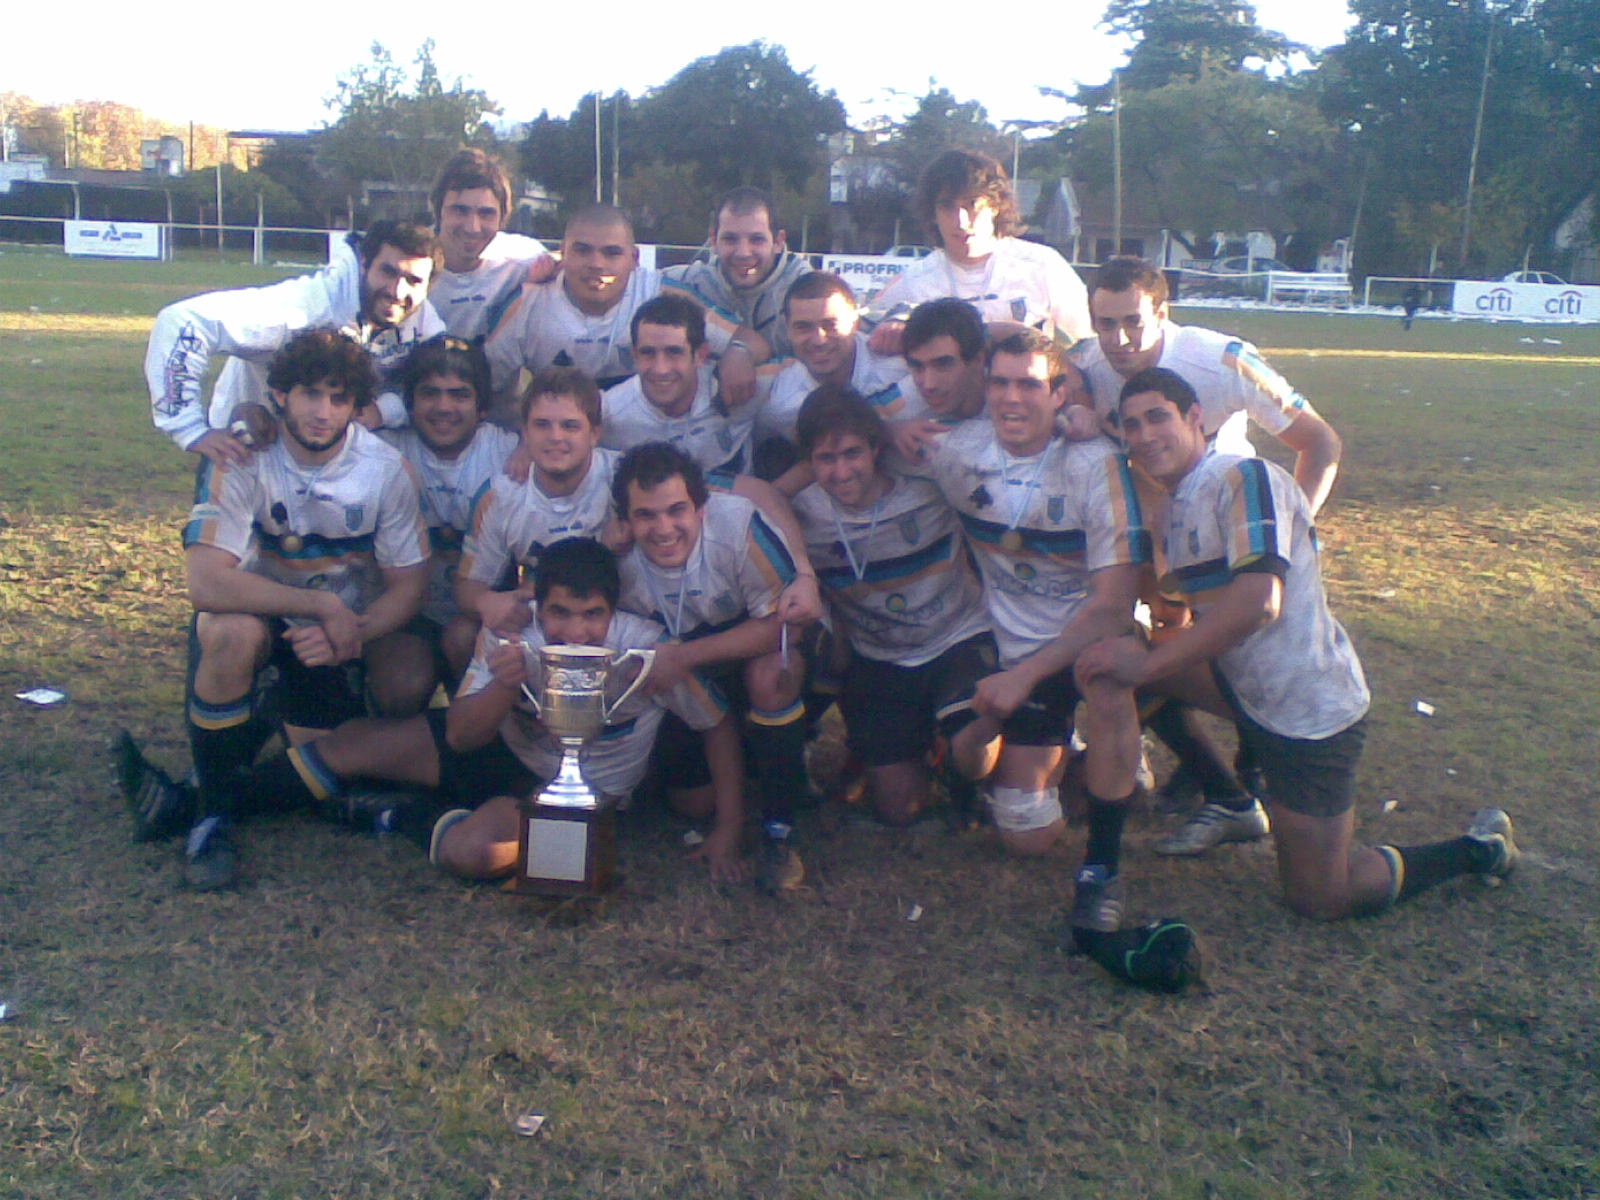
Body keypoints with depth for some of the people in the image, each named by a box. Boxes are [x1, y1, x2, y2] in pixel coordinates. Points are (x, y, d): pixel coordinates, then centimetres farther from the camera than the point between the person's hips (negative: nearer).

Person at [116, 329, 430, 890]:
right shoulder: (243, 459, -23)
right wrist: (322, 605, -35)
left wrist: (350, 632, -30)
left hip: (349, 627, 2)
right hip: (257, 610, -2)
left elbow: (408, 586, -12)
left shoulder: (386, 470, -17)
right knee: (232, 632, -36)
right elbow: (205, 583, -32)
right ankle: (212, 815, -20)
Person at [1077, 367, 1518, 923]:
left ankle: (1480, 848, 21)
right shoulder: (1178, 505, 10)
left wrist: (1147, 664, -25)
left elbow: (1258, 601, -28)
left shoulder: (1244, 477, -18)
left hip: (1308, 709, -8)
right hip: (1245, 685, 8)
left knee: (1320, 900, 1)